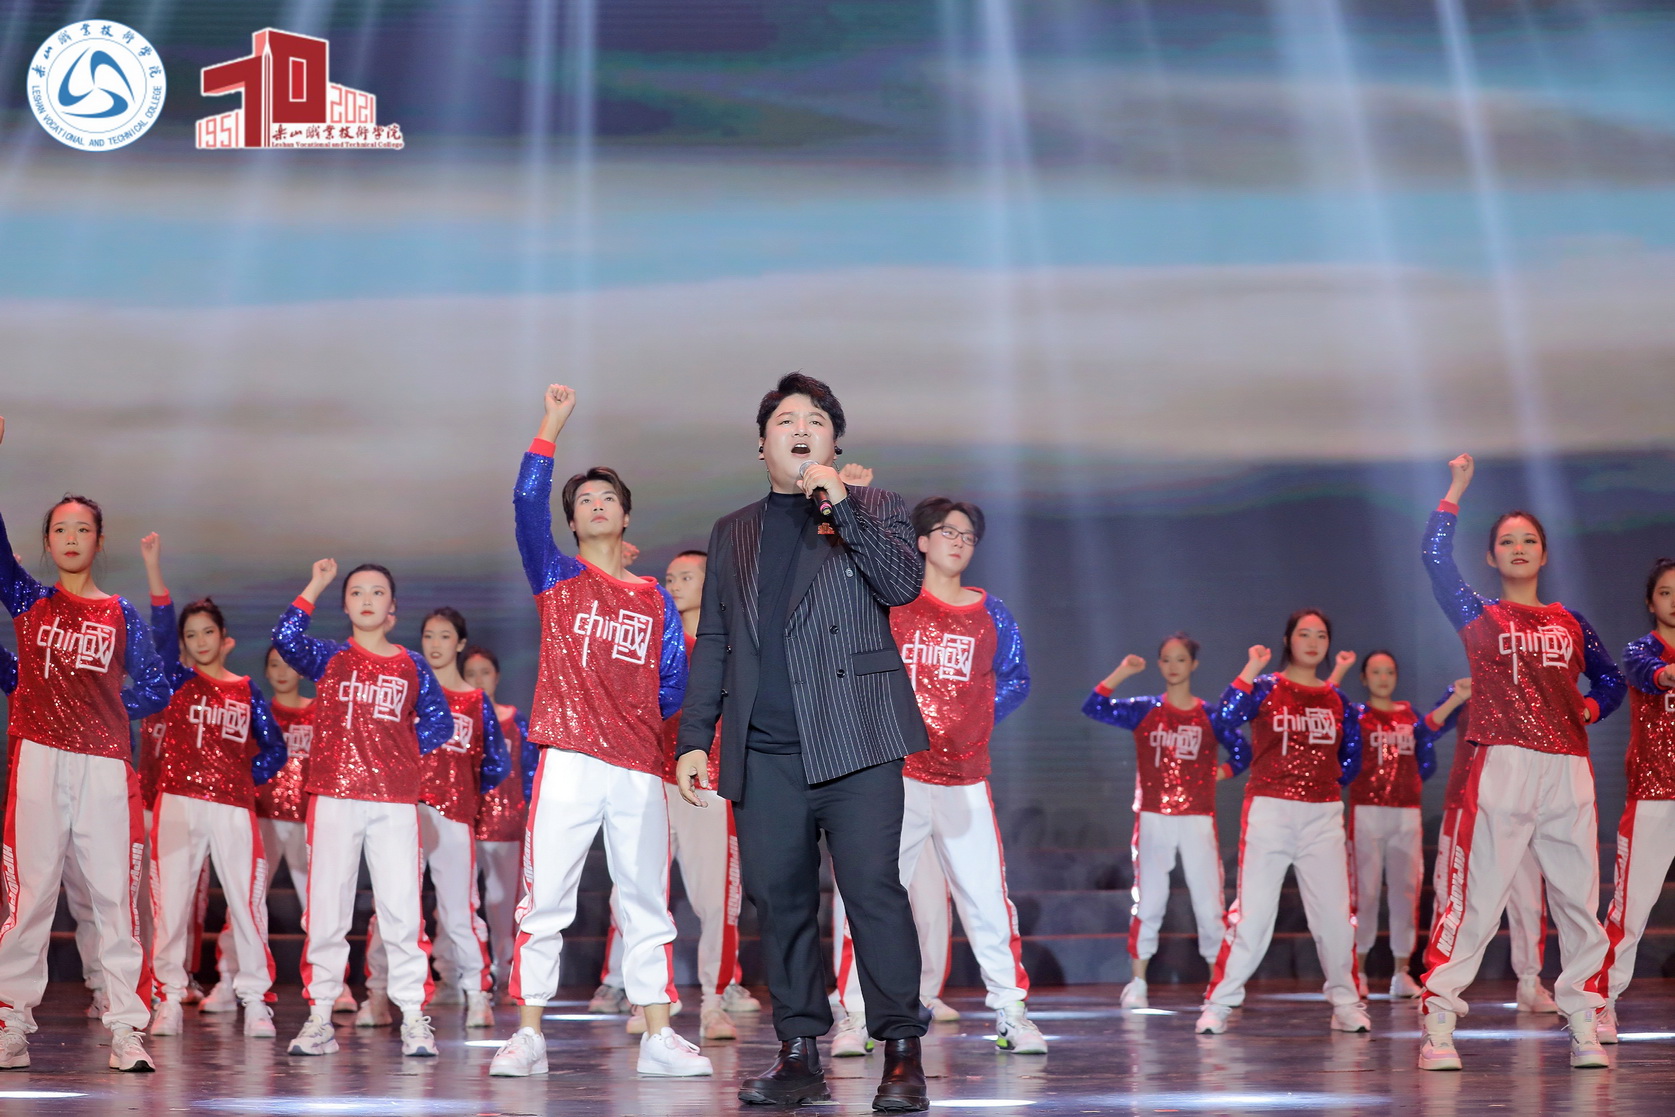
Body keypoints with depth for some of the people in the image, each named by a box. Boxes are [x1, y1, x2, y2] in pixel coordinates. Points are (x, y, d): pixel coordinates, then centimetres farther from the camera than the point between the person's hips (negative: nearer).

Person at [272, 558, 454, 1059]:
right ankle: (319, 1014, 6)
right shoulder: (329, 657, 7)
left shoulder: (412, 665, 11)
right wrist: (315, 586, -9)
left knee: (402, 906, -3)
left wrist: (406, 751, 4)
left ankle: (413, 1017, 1)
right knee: (326, 907, 1)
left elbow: (440, 720, 17)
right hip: (334, 796, 0)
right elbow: (286, 638, -12)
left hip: (395, 800, 0)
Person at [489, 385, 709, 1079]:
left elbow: (672, 683, 15)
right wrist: (551, 429, -10)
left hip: (640, 767, 3)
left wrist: (637, 714, 0)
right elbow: (527, 506, -7)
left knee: (647, 903, 4)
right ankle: (529, 1037, -2)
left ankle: (657, 1039, 8)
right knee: (545, 899, -5)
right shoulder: (557, 578, 9)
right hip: (569, 761, -2)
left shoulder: (655, 599, 15)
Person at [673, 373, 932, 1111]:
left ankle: (902, 1054, -9)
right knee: (780, 901, 2)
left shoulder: (873, 509, 13)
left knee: (873, 890, -11)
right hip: (764, 751, 4)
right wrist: (694, 737, 12)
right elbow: (712, 643, 20)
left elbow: (904, 583, -6)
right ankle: (799, 1057, 8)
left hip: (853, 740, -4)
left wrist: (841, 507, -12)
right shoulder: (733, 533, 22)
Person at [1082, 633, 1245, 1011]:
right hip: (1154, 818, 0)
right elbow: (1093, 708, -7)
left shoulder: (1209, 715, 6)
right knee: (1148, 902, 2)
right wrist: (1121, 673, -13)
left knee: (1209, 903, -1)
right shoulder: (1144, 710, 4)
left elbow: (1242, 752, 15)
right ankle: (1137, 984, 9)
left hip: (1197, 819, 0)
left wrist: (1219, 774, 1)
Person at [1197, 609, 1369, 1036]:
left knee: (1335, 913, 3)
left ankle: (1347, 1004, 14)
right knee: (1252, 912, -7)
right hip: (1269, 811, -3)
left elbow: (1352, 758, 18)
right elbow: (1228, 716, -19)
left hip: (1323, 815, 4)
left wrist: (1325, 781, 5)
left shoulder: (1337, 700, 11)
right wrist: (1251, 670, -18)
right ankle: (1218, 1005, -1)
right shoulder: (1266, 688, 0)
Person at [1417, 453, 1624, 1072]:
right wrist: (1455, 491, -2)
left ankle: (1584, 1027, 8)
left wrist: (1591, 708, 7)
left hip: (1569, 770, 3)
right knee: (1475, 898, -9)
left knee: (1579, 900, 2)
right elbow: (1435, 557, -3)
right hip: (1503, 767, -3)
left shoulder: (1570, 622, 18)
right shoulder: (1479, 617, 10)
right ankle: (1437, 1027, -8)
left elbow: (1610, 680, 27)